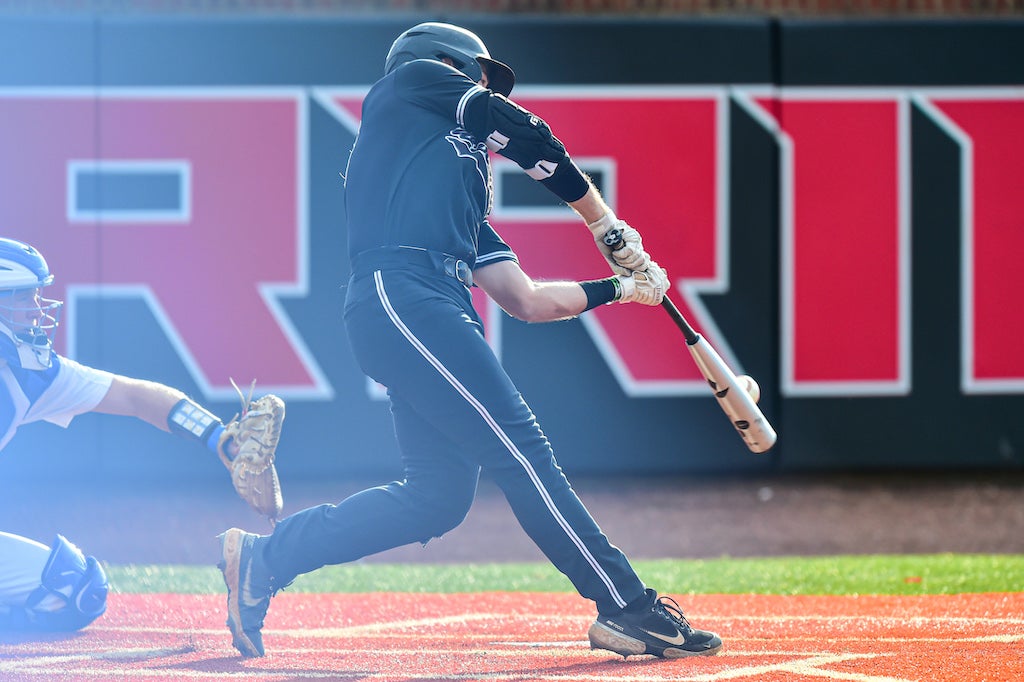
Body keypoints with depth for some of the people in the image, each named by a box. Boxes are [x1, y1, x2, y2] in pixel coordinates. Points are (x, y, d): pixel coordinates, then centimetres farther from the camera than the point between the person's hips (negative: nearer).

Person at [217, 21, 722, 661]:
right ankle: (628, 608, -17)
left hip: (431, 313, 9)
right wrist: (607, 225, 14)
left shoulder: (465, 186, 34)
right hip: (401, 292, -9)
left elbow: (528, 300, 28)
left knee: (441, 494, 3)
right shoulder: (413, 80, 16)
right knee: (520, 450, -13)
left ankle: (264, 558, 10)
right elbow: (524, 131, 7)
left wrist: (618, 287, 25)